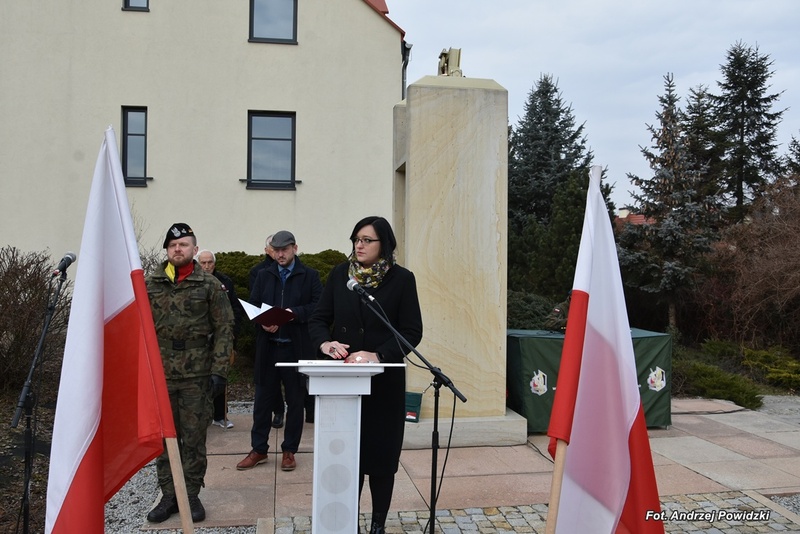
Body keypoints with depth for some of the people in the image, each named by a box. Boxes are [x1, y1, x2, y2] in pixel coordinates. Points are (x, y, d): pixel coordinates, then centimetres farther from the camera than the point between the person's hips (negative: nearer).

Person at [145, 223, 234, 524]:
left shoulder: (210, 285, -1)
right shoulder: (150, 285, 6)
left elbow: (224, 329, -4)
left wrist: (219, 370, -11)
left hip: (197, 375, -2)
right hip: (159, 374, 2)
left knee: (194, 439, 6)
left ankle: (191, 495, 20)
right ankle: (168, 496, 23)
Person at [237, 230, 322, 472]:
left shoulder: (310, 276, 1)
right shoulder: (264, 276, 12)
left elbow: (319, 306, -8)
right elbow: (252, 306, 8)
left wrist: (295, 313, -21)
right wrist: (263, 323, -12)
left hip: (297, 348, -3)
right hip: (268, 346, 3)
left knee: (295, 401, 7)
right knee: (263, 399, 9)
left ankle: (289, 451, 20)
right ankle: (258, 449, 23)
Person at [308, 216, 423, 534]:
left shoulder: (402, 279, -4)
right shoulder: (339, 274, 4)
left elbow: (412, 332, -7)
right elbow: (319, 319, 6)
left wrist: (379, 356, -20)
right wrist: (325, 343, -16)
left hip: (384, 379, -2)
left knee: (380, 451, 6)